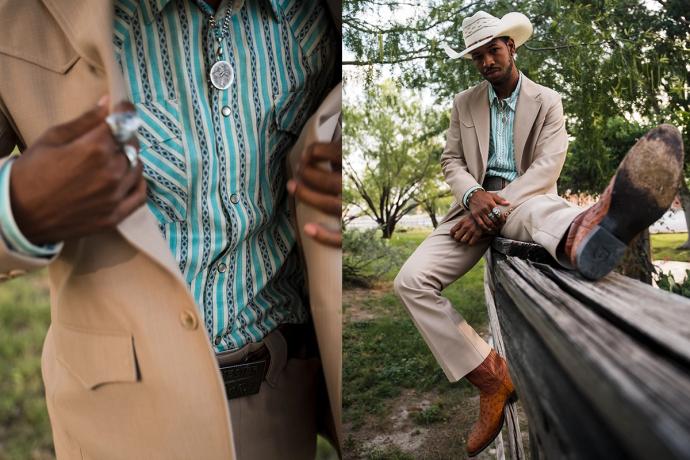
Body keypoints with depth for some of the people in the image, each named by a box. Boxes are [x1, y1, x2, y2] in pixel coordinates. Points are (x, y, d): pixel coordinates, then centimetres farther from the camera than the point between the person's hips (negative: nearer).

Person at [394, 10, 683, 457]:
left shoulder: (547, 101, 3)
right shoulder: (465, 103, 11)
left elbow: (547, 167, -10)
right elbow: (452, 162, 6)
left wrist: (495, 209, -24)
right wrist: (474, 195, -19)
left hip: (524, 201, -3)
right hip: (478, 203, 3)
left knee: (538, 206, -43)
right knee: (412, 280, -21)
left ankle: (584, 234, -82)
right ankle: (490, 376, -22)